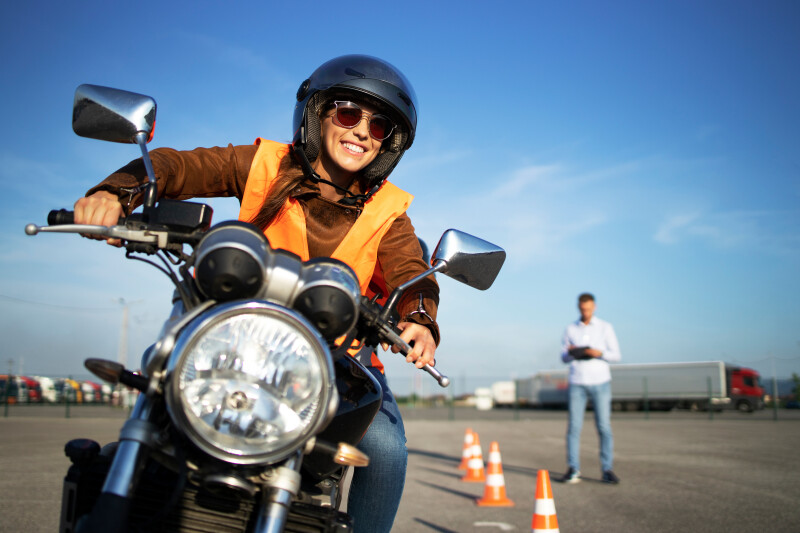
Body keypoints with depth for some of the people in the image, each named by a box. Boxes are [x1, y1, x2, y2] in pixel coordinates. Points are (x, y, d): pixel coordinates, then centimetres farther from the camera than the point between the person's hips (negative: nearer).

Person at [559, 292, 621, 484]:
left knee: (604, 427, -3)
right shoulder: (571, 329, 10)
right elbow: (564, 358, 11)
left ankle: (607, 470, 4)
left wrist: (600, 353, -16)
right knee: (574, 426, -4)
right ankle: (573, 470, 1)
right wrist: (570, 352, -11)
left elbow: (616, 355, 3)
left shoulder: (605, 327, 6)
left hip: (600, 382, -1)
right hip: (577, 383, 1)